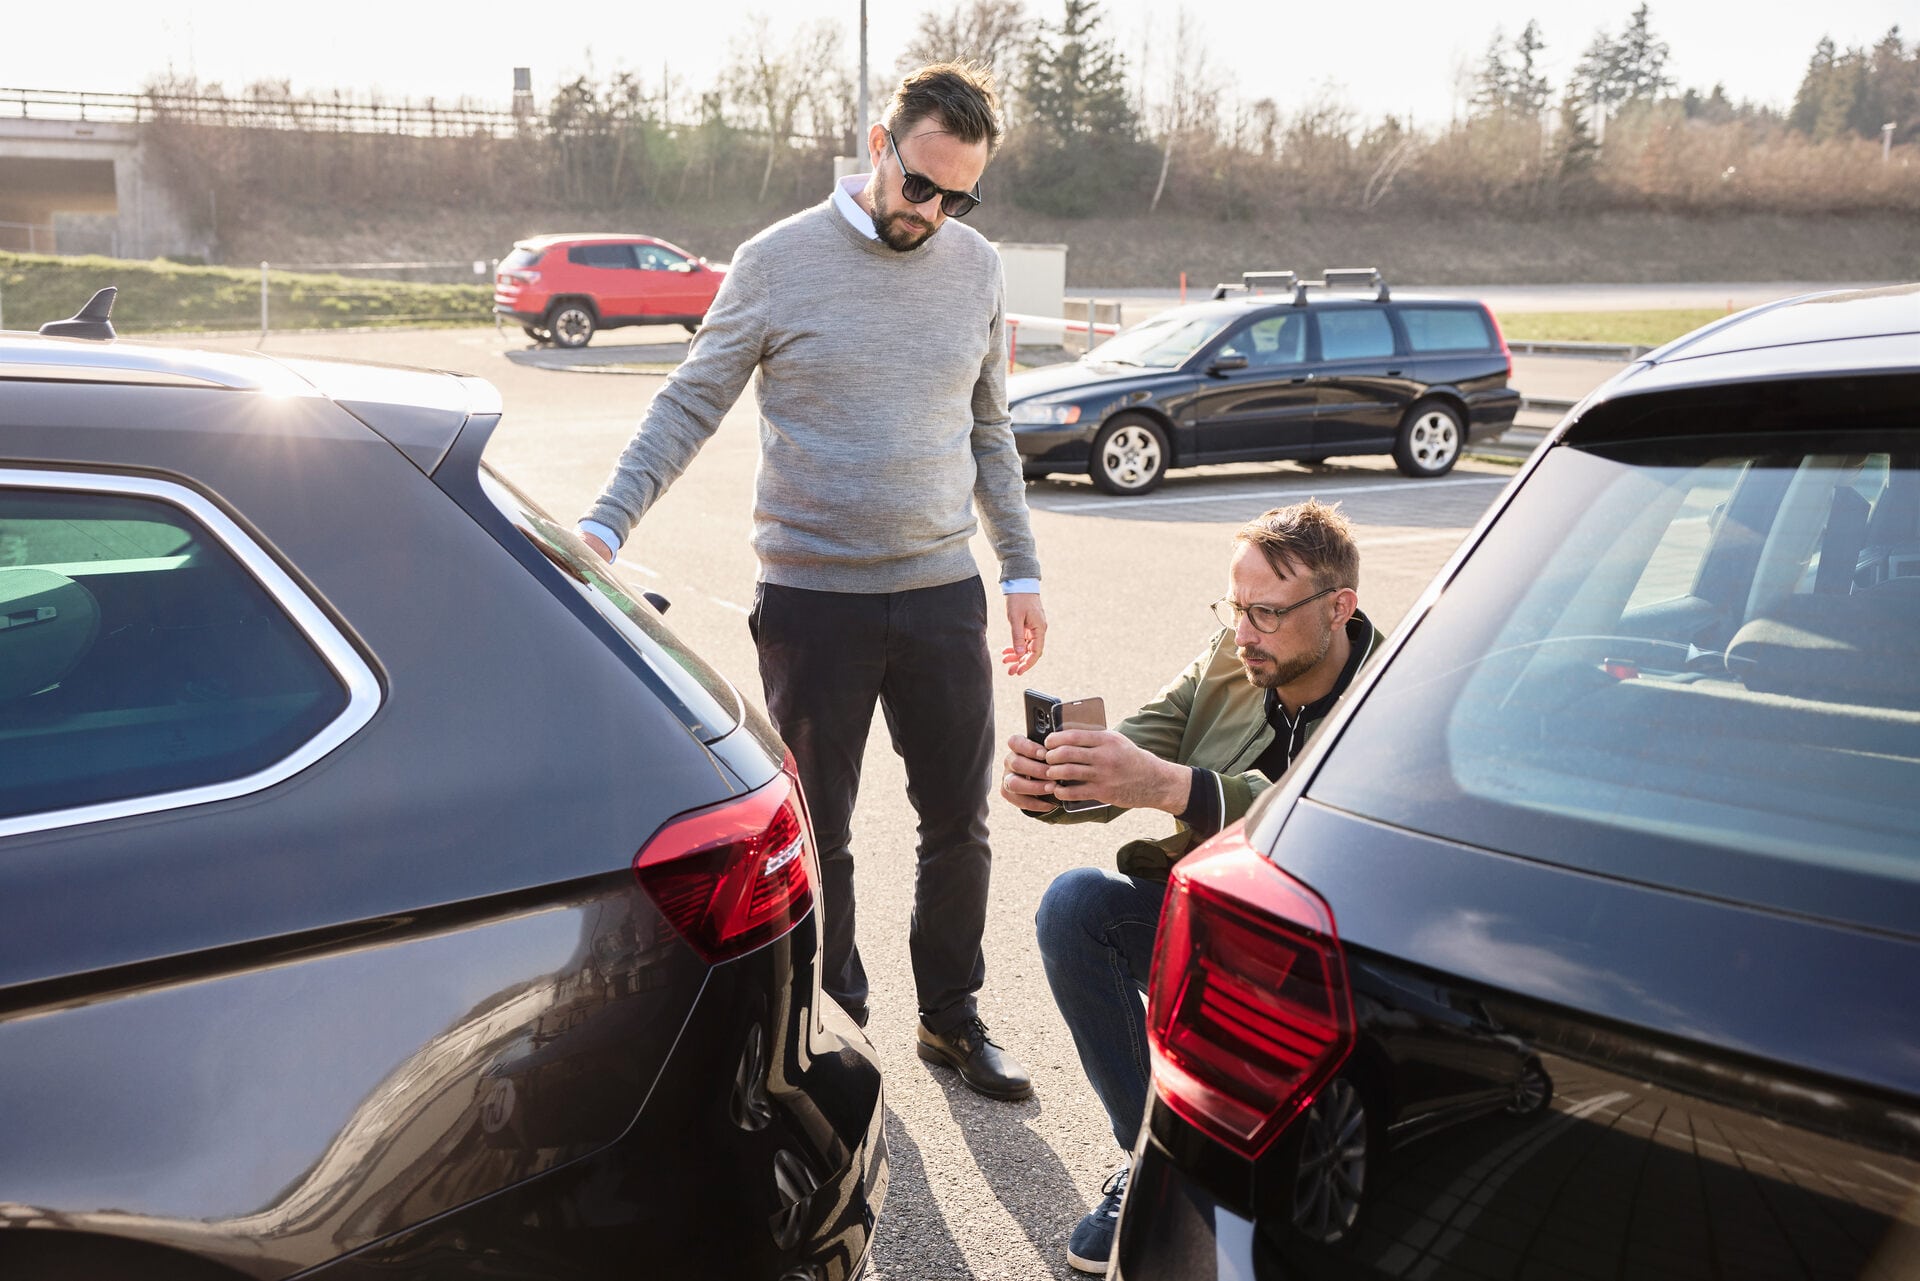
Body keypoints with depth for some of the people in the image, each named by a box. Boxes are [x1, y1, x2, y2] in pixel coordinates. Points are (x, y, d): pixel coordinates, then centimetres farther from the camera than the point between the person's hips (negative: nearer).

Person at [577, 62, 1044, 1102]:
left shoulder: (976, 268, 8)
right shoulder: (778, 262, -4)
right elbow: (687, 408, -3)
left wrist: (1020, 569, 15)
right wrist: (604, 526, -14)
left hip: (942, 593, 4)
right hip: (813, 597, -3)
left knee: (959, 821, 10)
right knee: (815, 832, 7)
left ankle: (952, 1018, 29)